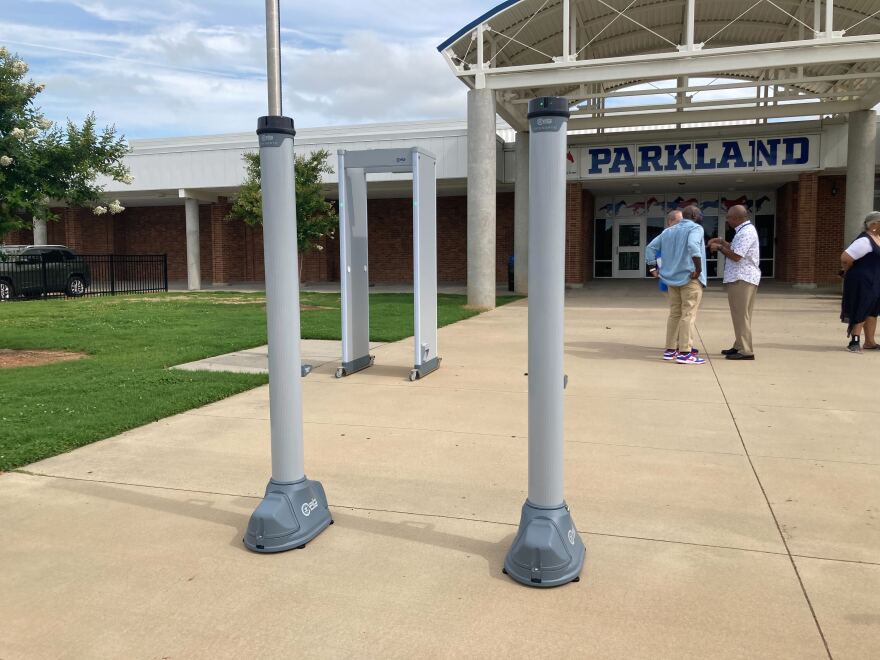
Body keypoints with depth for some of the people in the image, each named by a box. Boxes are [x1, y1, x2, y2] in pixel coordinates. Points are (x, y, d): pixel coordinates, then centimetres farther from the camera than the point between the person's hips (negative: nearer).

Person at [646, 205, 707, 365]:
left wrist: (653, 268, 12)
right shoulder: (695, 228, -6)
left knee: (674, 313, 12)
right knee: (688, 314, -6)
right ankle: (685, 353, -8)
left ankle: (670, 350, 14)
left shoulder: (668, 231, 16)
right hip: (689, 277, -7)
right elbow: (693, 246, -26)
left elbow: (650, 247, 14)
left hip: (672, 278, 7)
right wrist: (698, 269, -21)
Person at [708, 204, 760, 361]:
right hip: (739, 278, 11)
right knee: (740, 315, 16)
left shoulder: (746, 232, -17)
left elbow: (736, 256, -22)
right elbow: (736, 249, 25)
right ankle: (739, 346, 24)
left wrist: (719, 248, -9)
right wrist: (722, 242, 15)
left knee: (741, 315, -8)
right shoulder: (745, 230, 17)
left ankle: (746, 351, -5)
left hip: (742, 279, -11)